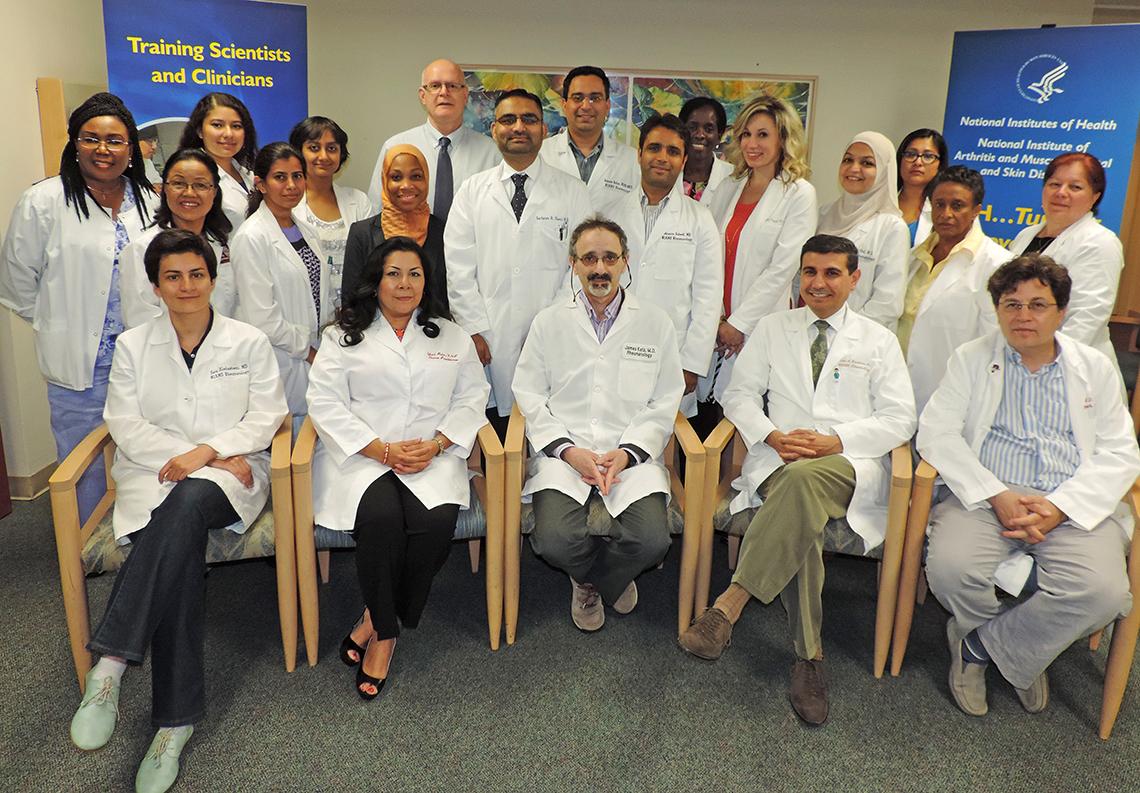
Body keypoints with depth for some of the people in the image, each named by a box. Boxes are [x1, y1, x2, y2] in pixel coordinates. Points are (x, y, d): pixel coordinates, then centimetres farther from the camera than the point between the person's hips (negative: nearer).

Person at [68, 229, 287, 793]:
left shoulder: (249, 341, 10)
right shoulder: (133, 345, 12)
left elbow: (266, 415, 2)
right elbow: (126, 426, 3)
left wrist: (207, 451, -15)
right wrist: (194, 455, -11)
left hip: (229, 474, -1)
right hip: (153, 475, 1)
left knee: (189, 501, -39)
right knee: (182, 545, -32)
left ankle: (111, 662, -38)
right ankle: (176, 718, -30)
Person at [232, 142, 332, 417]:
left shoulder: (307, 229, 11)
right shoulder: (251, 238, -12)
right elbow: (262, 320, -17)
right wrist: (309, 350, -9)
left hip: (316, 357, 7)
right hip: (281, 361, -7)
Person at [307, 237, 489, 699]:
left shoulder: (451, 336, 18)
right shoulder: (344, 335, 11)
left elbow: (472, 398, 11)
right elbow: (325, 403, 0)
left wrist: (435, 444, -8)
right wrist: (382, 450, -12)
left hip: (431, 456, 2)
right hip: (363, 455, -1)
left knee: (438, 521, -28)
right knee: (382, 518, -32)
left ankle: (378, 623, -6)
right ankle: (386, 631, -10)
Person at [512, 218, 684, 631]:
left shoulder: (656, 324, 8)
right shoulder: (548, 323, 9)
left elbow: (664, 404, 6)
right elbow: (530, 396, 5)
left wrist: (626, 453, -9)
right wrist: (569, 451, -10)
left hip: (632, 454, 0)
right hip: (564, 452, 0)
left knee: (651, 541, -24)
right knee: (555, 541, -24)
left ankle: (590, 583, 13)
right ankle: (611, 580, 14)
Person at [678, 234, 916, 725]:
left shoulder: (878, 341, 17)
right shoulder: (772, 329, 20)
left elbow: (900, 419, 9)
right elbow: (740, 394, 14)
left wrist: (835, 441, -8)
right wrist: (772, 436, -7)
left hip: (849, 466, -1)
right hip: (779, 462, 1)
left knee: (804, 478, -39)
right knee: (801, 520, -35)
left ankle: (730, 605, -39)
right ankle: (809, 656, -27)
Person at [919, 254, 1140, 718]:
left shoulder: (1095, 368, 14)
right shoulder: (971, 359, 10)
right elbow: (936, 433, -2)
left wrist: (1058, 508, -12)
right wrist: (998, 496, -14)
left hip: (1073, 504, 1)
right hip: (988, 496, -1)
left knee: (1103, 591, -27)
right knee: (951, 568, -29)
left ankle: (981, 645, -4)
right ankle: (1020, 650, 5)